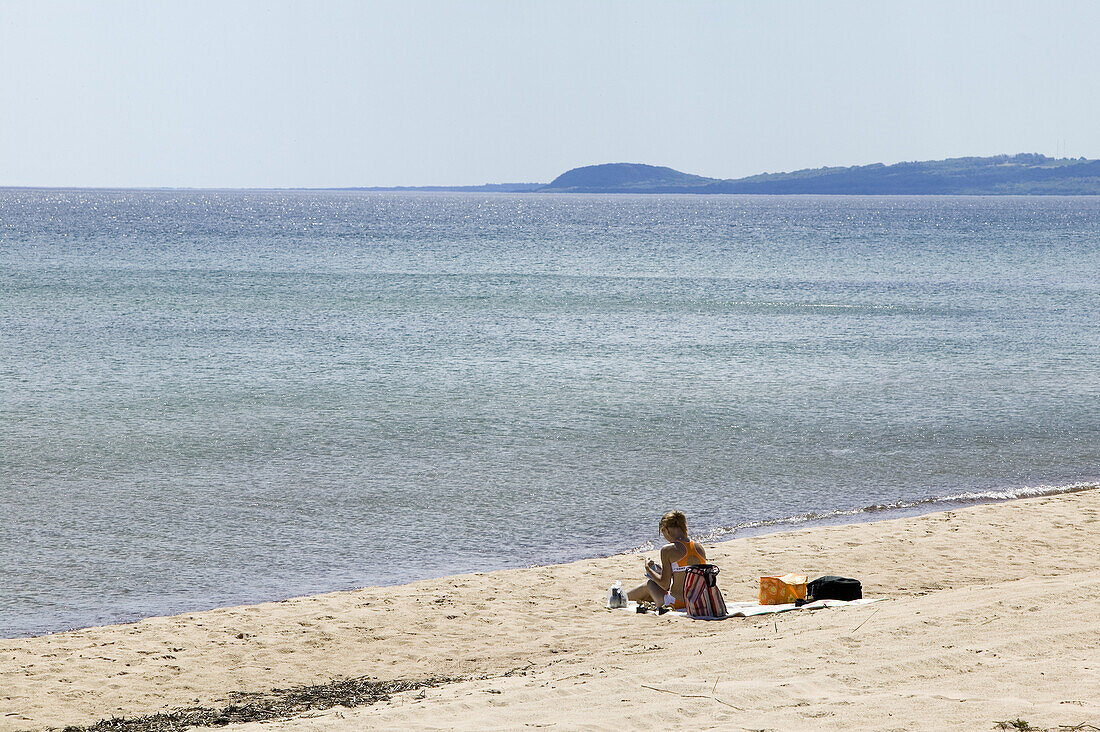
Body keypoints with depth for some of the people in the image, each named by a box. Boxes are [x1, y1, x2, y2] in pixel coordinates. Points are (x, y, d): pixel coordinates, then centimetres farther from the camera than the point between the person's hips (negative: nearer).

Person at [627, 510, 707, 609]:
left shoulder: (667, 550, -13)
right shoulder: (700, 549, 3)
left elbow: (665, 585, -11)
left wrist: (648, 568, 5)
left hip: (676, 604, -5)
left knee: (649, 584, 28)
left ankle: (625, 598, 55)